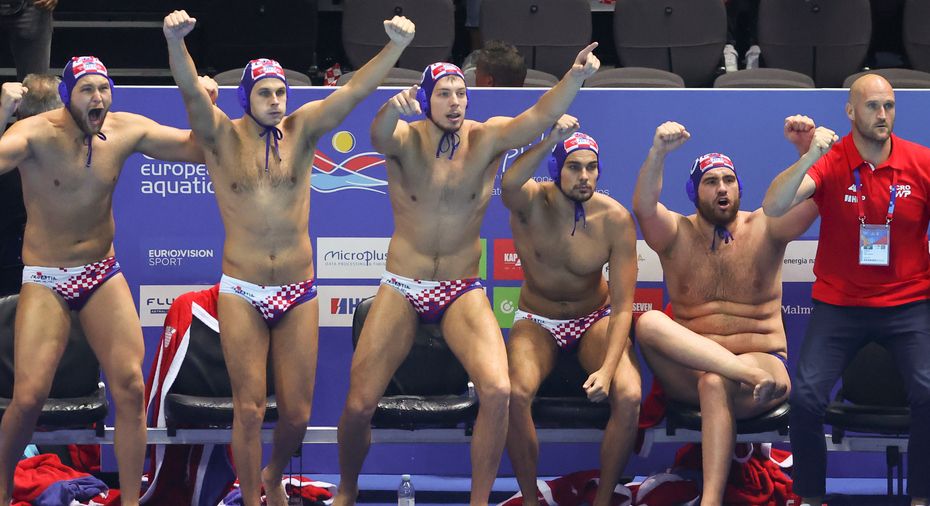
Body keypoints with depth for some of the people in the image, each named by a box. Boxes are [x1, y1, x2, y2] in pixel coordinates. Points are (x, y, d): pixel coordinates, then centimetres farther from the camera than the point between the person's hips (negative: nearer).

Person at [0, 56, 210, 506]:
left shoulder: (127, 130, -6)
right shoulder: (37, 133, -19)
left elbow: (201, 148, 1)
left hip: (103, 274, 4)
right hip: (45, 281, -3)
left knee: (130, 387, -6)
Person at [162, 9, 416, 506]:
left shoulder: (301, 130, 2)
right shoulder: (222, 136, -3)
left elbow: (355, 90, -8)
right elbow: (191, 91, -21)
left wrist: (396, 45, -24)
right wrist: (175, 40, -41)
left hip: (298, 293, 2)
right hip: (241, 293, -2)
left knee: (297, 412, 7)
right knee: (249, 408, -1)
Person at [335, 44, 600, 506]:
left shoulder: (487, 138, -6)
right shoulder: (406, 139, -10)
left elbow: (540, 116, -23)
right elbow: (379, 135, -34)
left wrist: (575, 77, -42)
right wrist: (394, 108, -58)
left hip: (463, 290, 1)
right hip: (402, 289, -1)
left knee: (498, 391, -22)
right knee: (358, 405, -4)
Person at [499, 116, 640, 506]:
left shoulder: (615, 219, -17)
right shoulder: (531, 202, -17)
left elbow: (622, 305, -17)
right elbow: (509, 185, -46)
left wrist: (607, 368, -29)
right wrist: (552, 138, -54)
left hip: (595, 320, 1)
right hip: (538, 321, 0)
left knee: (628, 396, -27)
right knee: (516, 393, -31)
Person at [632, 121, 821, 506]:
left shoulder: (764, 230, 6)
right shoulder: (677, 235, 7)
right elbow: (643, 207, -15)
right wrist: (658, 153, -33)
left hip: (765, 360, -1)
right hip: (687, 370, 2)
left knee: (714, 382, -37)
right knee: (648, 323, -28)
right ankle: (752, 374, -41)